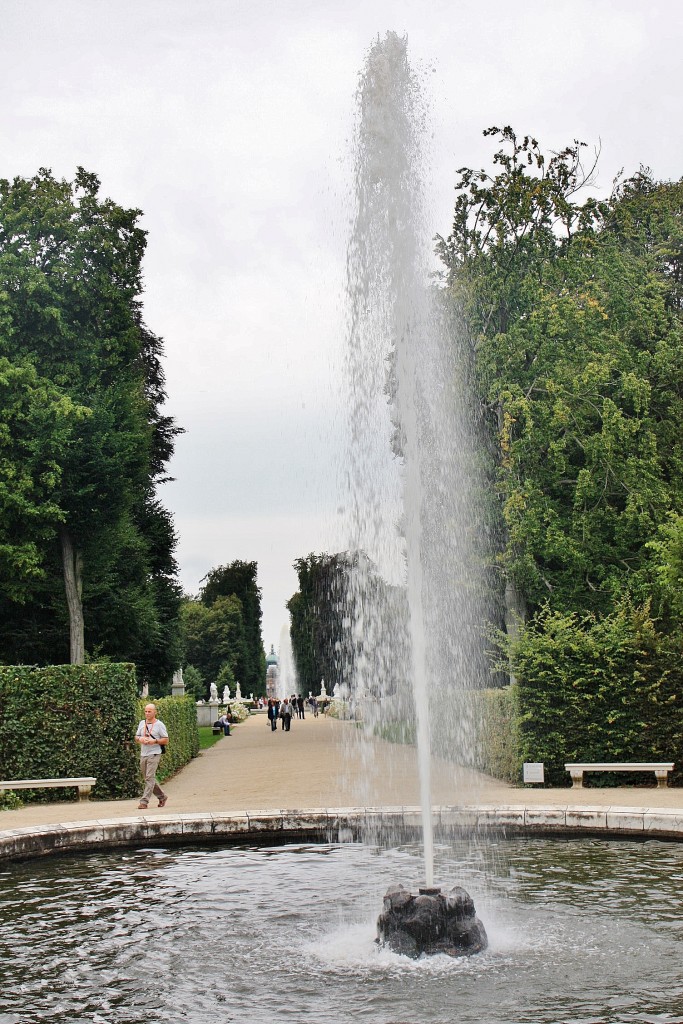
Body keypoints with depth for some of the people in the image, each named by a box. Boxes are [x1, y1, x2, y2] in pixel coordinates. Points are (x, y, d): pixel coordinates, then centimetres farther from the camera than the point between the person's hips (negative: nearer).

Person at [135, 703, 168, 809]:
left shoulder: (159, 725, -3)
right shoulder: (142, 723, 13)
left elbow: (166, 740, -3)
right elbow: (136, 737, 18)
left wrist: (154, 741, -17)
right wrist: (140, 739, -5)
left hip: (154, 754, -6)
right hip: (143, 754, 6)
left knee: (149, 778, -13)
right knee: (147, 778, 11)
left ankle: (144, 801, -15)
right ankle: (162, 796, 27)